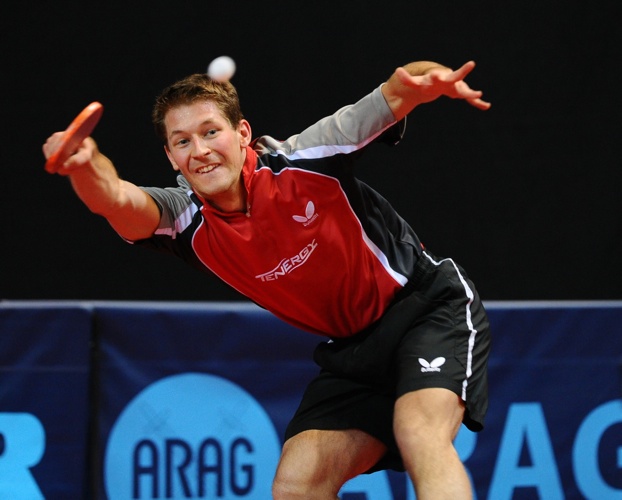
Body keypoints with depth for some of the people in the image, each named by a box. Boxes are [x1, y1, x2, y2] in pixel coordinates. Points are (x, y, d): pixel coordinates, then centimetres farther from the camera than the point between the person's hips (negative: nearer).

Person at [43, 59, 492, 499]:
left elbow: (395, 96, -19)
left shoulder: (305, 157, -19)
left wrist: (428, 79, -44)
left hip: (428, 302, -5)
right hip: (350, 350, 5)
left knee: (419, 430, -30)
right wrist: (88, 167, -54)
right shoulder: (190, 222, -11)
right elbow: (118, 200, -30)